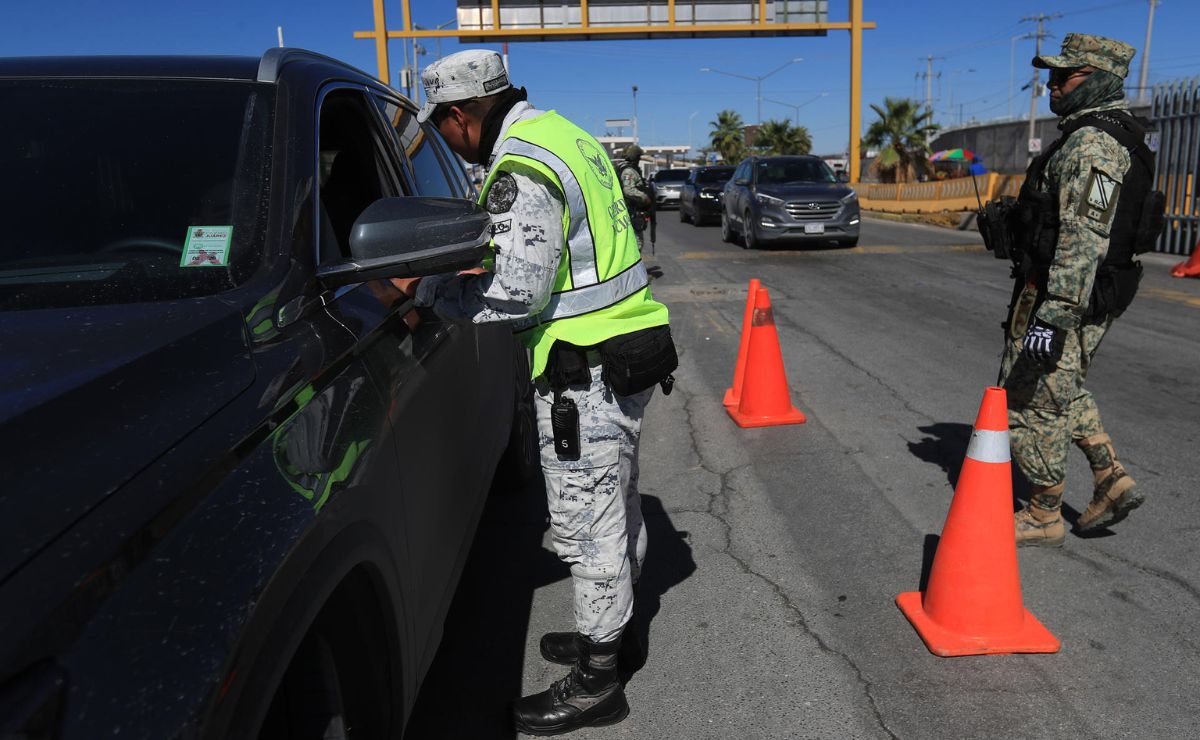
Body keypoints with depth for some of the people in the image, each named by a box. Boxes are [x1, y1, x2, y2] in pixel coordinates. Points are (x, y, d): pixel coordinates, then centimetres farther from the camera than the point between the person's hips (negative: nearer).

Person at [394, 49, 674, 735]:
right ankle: (609, 633, 38)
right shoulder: (566, 134, 13)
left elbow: (516, 296, -22)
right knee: (616, 510, 20)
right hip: (626, 350, 10)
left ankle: (596, 684, 16)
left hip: (588, 369, -10)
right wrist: (485, 268, 14)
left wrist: (423, 288, -10)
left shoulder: (522, 172, -19)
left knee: (587, 526, 1)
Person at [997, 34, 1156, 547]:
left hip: (1060, 298, -10)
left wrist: (1054, 318, -29)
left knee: (1030, 403, 1)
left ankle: (1044, 517, 13)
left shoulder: (1092, 144, -19)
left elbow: (1084, 238, -27)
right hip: (1095, 297, 11)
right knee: (1063, 392, 25)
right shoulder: (1111, 137, 15)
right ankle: (1112, 481, 23)